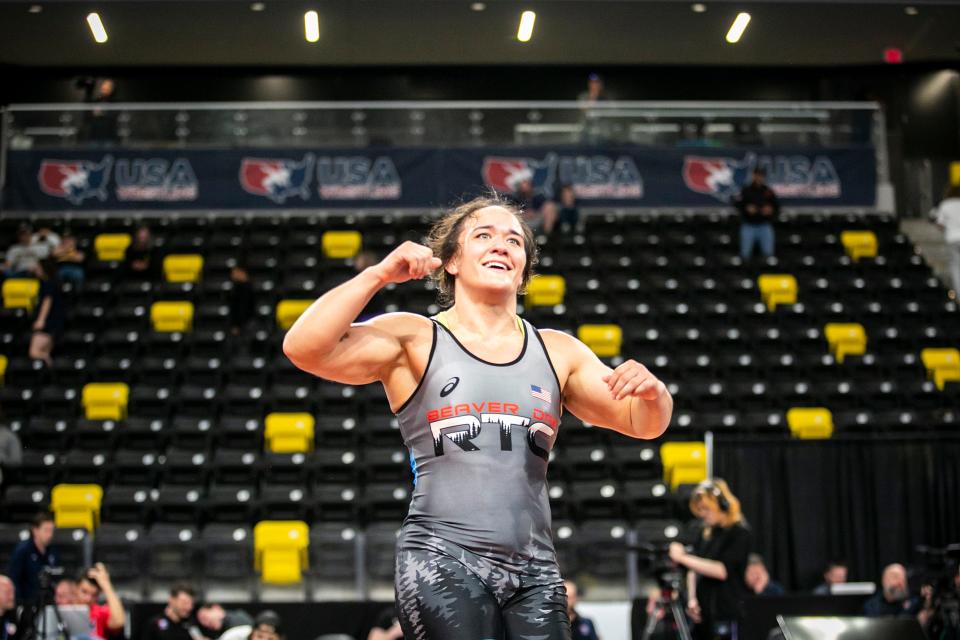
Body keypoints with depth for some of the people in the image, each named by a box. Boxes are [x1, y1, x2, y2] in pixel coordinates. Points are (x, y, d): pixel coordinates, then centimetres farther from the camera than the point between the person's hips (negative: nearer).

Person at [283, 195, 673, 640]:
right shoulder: (413, 339, 4)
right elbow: (303, 349, -9)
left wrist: (651, 391, -7)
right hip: (442, 563, -4)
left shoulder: (558, 352, 15)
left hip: (534, 571, 4)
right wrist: (379, 274, -13)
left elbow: (642, 424, 15)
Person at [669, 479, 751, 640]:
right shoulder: (706, 533, 13)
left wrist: (683, 558, -18)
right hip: (704, 613, 7)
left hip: (728, 614, -7)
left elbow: (722, 570, -18)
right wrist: (692, 599, 0)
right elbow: (694, 570, 16)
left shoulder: (739, 533, -8)